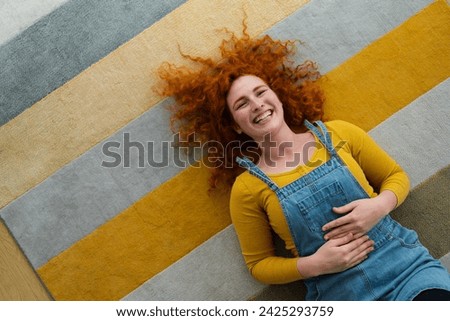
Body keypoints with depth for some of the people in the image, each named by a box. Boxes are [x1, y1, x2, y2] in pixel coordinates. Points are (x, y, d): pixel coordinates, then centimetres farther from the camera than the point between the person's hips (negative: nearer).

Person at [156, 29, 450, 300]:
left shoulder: (337, 134, 4)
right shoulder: (247, 188, -1)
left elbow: (396, 176, 14)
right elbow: (258, 264, 7)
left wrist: (380, 204, -8)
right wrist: (316, 264, -9)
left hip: (405, 261, 1)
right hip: (343, 290, 0)